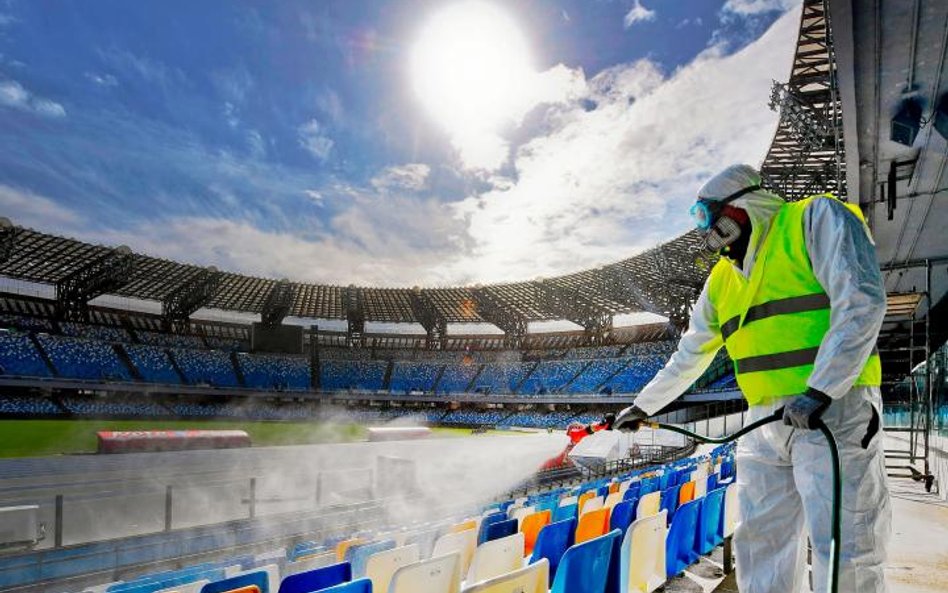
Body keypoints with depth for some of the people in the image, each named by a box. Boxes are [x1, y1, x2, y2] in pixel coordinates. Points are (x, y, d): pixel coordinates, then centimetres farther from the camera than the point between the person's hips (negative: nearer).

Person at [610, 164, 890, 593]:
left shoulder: (816, 218, -3)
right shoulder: (721, 279, 17)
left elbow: (861, 303, -16)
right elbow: (688, 357, 25)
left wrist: (819, 391, -23)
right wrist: (643, 406, 30)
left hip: (833, 409, -7)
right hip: (765, 421, 7)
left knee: (845, 554, -5)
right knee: (760, 550, 9)